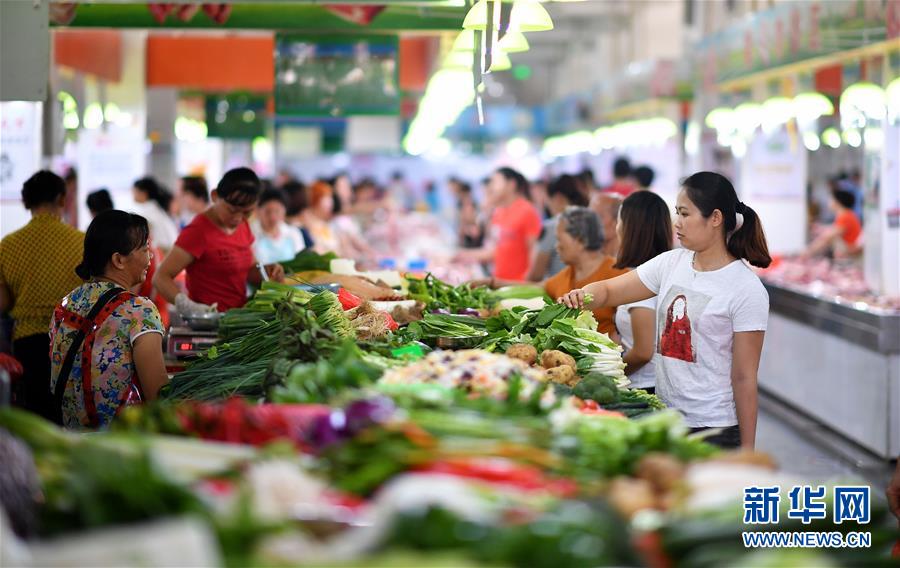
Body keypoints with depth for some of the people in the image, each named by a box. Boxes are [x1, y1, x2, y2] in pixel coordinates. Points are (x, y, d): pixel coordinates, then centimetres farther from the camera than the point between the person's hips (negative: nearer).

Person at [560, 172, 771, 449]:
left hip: (715, 429, -5)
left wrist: (746, 451, -10)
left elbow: (744, 378, -11)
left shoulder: (747, 289, -11)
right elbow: (608, 290, 8)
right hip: (664, 419, 5)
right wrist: (581, 296, -16)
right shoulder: (672, 263, 5)